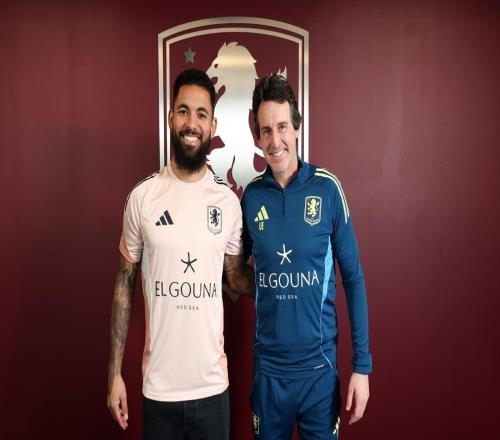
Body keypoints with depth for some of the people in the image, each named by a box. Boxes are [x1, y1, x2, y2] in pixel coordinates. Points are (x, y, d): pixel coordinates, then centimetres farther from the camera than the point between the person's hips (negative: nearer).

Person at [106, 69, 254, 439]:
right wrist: (115, 372, 1)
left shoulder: (228, 201, -3)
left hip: (212, 384, 1)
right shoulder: (142, 196, -6)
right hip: (158, 384, 0)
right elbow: (125, 284, 1)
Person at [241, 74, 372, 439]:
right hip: (268, 365, 2)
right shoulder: (251, 196, -3)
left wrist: (362, 364, -6)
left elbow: (353, 278, -5)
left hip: (319, 364, -1)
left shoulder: (327, 189, -9)